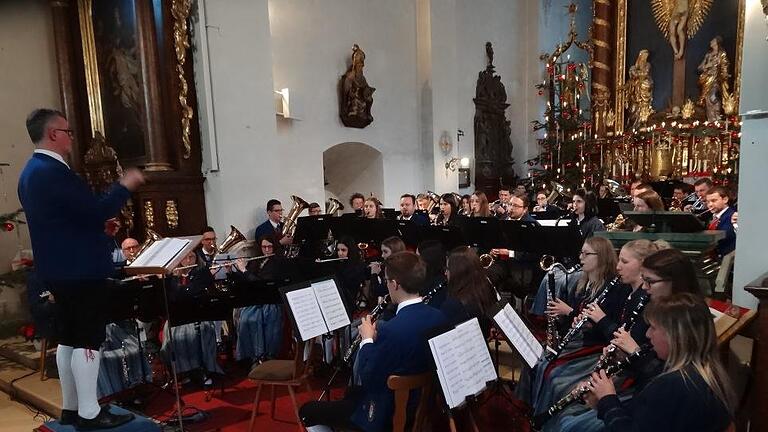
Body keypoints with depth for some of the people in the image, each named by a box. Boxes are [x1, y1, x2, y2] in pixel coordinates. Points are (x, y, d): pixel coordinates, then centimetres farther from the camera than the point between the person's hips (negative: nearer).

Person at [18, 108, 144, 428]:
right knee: (88, 340, -3)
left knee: (69, 338, 15)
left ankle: (70, 408, 24)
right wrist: (125, 186, -10)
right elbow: (96, 211, -23)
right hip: (79, 269, -11)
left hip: (59, 268, 11)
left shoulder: (32, 171, 14)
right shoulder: (53, 171, -20)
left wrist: (100, 233, 18)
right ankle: (89, 412, 5)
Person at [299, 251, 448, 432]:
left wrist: (367, 339, -8)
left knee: (307, 412, 6)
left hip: (388, 414, -8)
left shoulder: (392, 330, -32)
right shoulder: (438, 317, -8)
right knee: (351, 393, 33)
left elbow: (367, 379, -19)